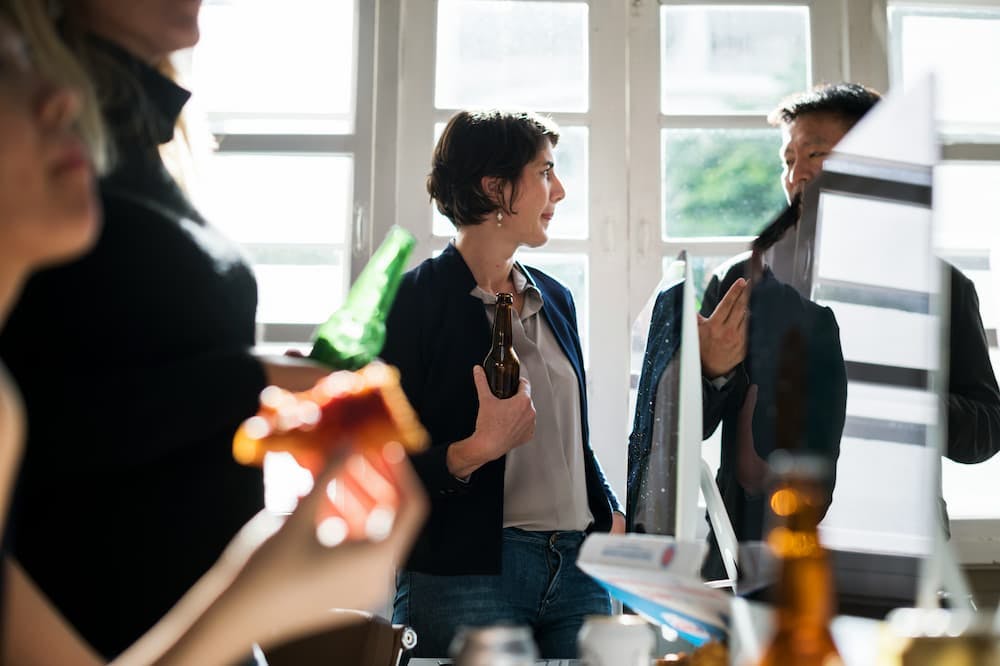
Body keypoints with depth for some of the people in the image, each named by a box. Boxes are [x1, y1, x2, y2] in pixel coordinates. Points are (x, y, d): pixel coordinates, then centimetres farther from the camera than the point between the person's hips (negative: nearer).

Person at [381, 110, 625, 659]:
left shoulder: (553, 298, 13)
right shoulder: (414, 300, -7)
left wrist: (610, 518, 11)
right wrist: (477, 450, -24)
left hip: (577, 570, 6)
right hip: (464, 576, -6)